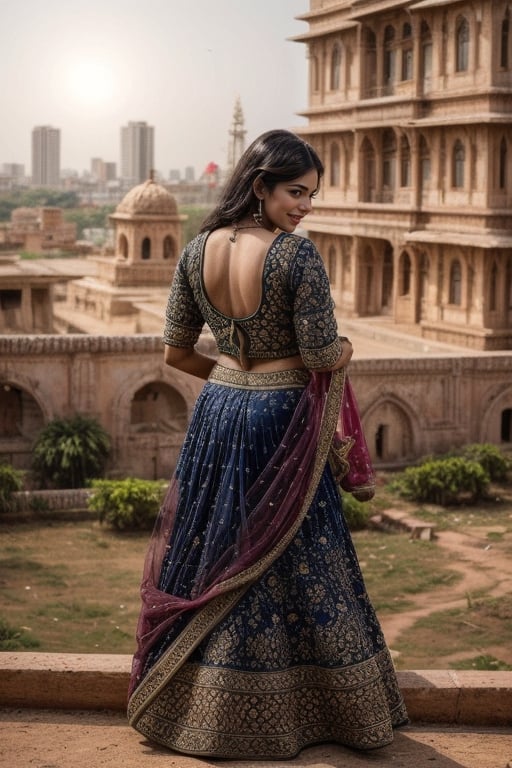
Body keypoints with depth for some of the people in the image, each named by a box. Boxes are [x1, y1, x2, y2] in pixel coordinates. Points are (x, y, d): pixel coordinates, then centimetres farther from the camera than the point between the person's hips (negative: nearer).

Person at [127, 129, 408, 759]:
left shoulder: (197, 252, -1)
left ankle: (189, 708, 29)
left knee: (212, 559, 17)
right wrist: (346, 348, 6)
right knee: (298, 565, 7)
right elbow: (323, 357, -16)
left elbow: (176, 353, 5)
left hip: (218, 417, 5)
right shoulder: (297, 255, -19)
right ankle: (342, 711, 22)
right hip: (281, 423, -5)